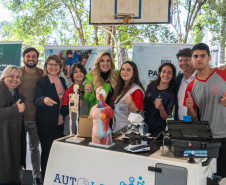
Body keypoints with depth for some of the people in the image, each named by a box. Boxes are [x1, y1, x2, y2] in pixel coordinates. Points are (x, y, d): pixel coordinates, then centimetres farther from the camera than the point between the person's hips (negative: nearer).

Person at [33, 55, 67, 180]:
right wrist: (44, 100, -41)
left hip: (60, 123, 5)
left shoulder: (62, 80, 10)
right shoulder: (41, 82, -8)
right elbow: (36, 100, -21)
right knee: (47, 151, 3)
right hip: (46, 124, -5)